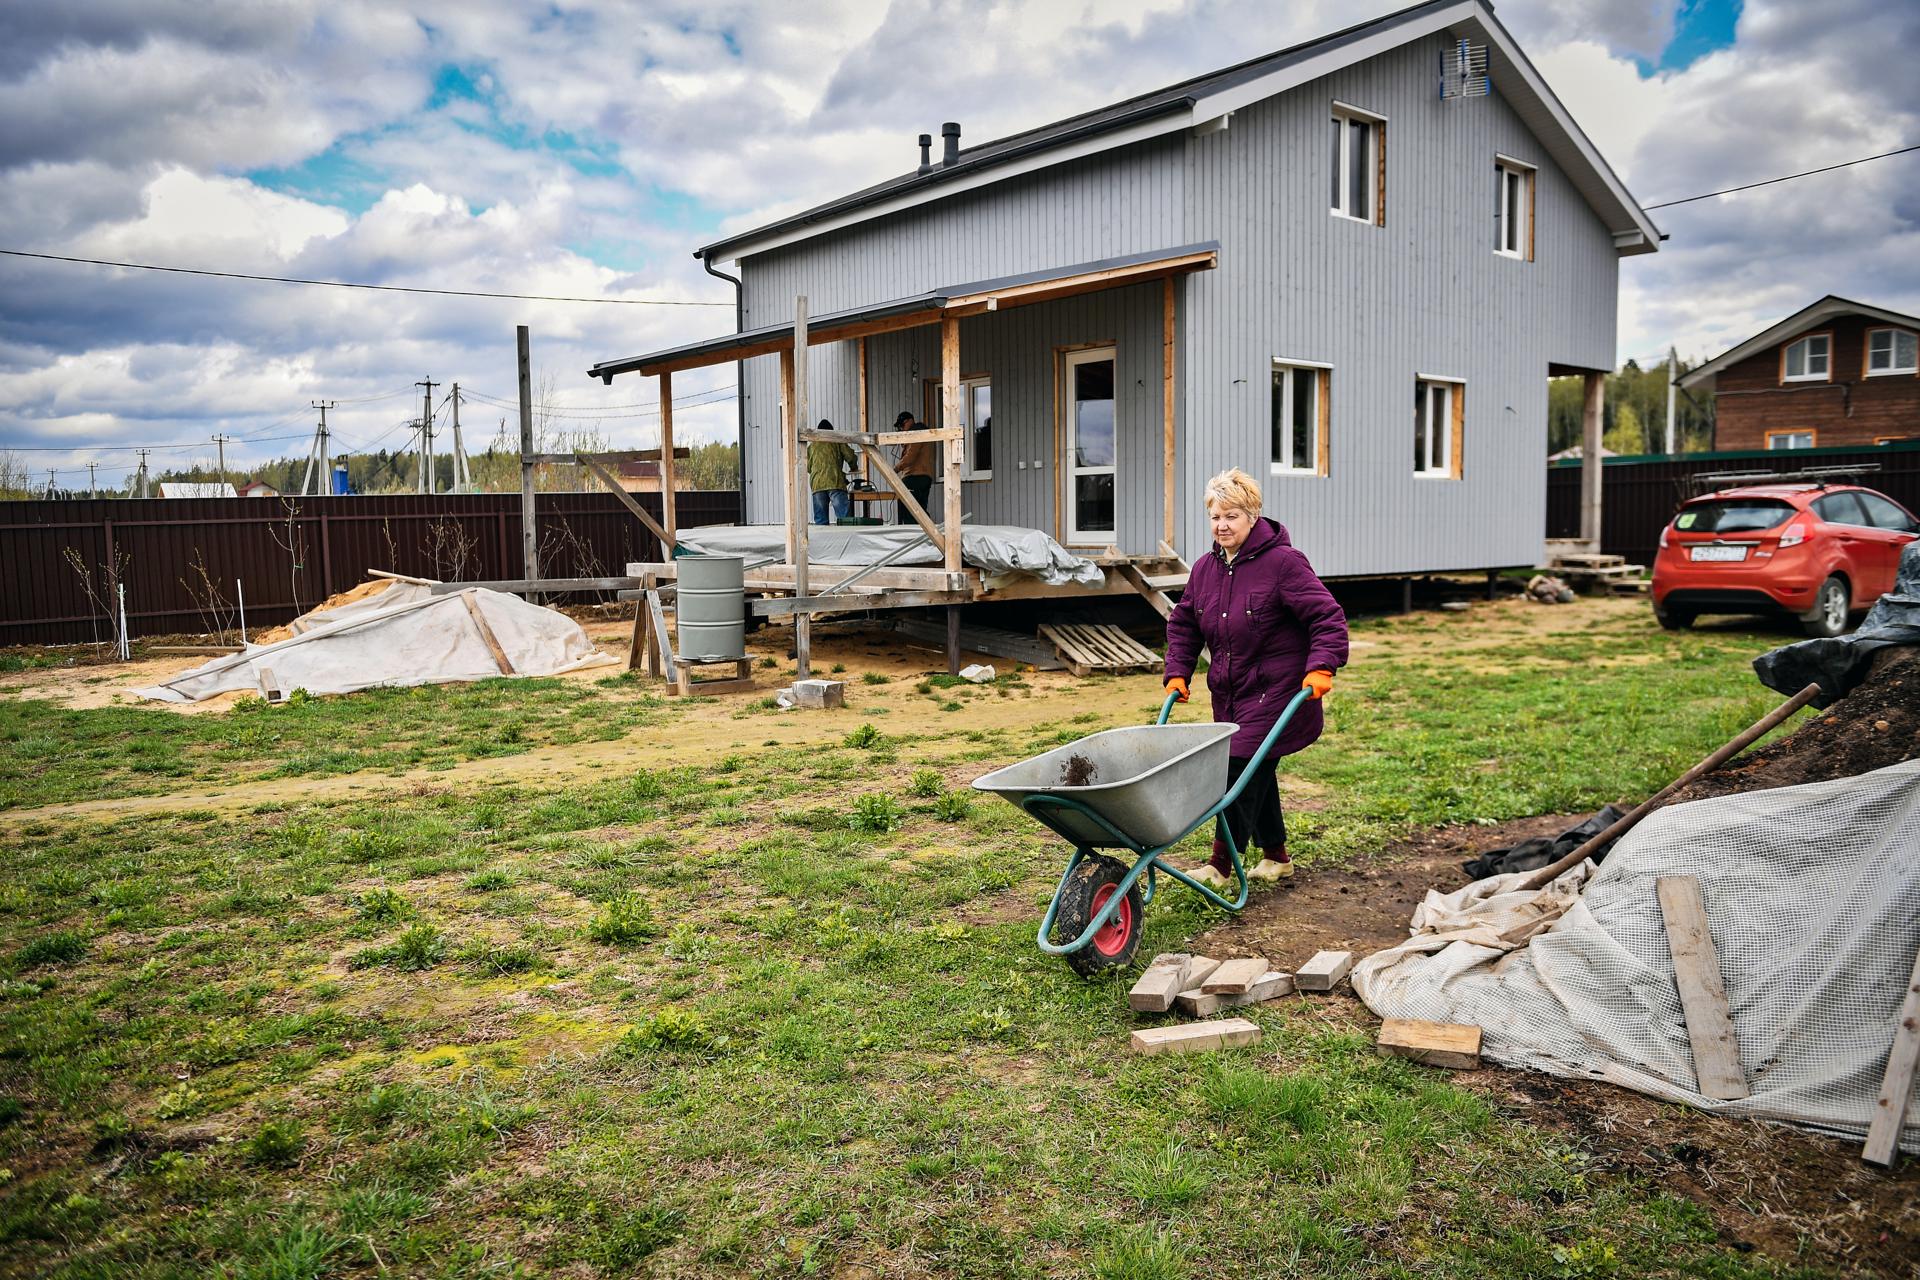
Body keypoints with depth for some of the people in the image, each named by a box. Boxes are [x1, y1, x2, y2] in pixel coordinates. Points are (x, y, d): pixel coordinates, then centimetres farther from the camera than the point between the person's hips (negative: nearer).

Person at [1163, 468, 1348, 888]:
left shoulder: (1283, 562, -14)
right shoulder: (1206, 568, 7)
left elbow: (1327, 617, -15)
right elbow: (1183, 623, 17)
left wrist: (1321, 667, -25)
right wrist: (1178, 672, 7)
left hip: (1275, 691, -7)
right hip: (1229, 692, 7)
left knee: (1243, 768, -11)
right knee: (1257, 772, 14)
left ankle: (1221, 866, -3)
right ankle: (1276, 856, 30)